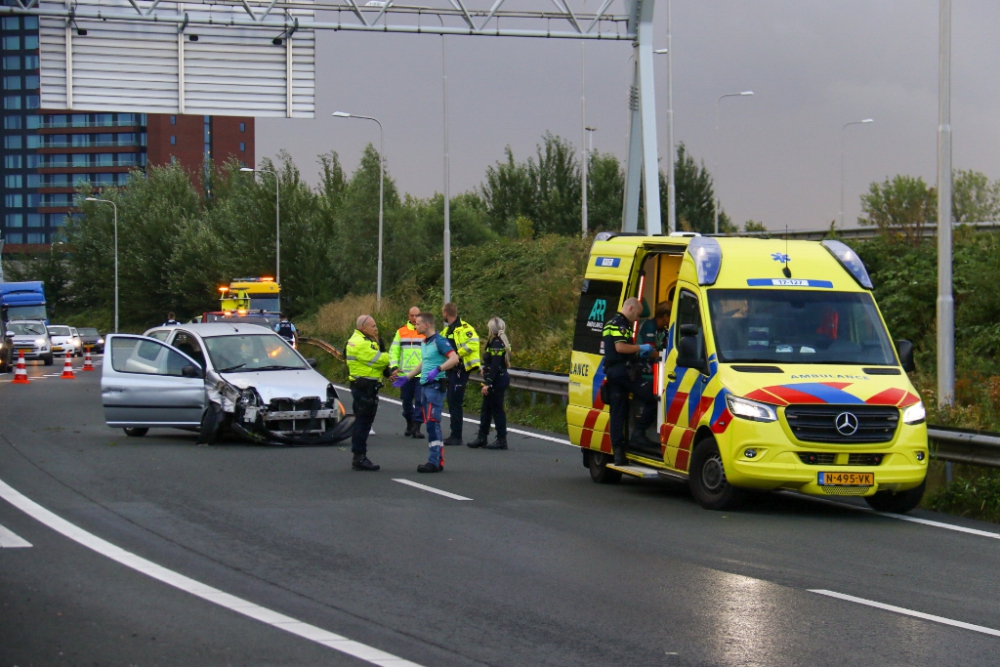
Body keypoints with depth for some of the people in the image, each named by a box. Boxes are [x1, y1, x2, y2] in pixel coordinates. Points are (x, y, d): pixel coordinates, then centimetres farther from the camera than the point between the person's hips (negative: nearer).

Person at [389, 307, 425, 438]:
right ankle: (409, 424, 29)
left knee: (420, 400, -10)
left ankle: (416, 427, -8)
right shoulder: (401, 332, 10)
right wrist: (394, 366, -2)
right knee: (406, 400, 10)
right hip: (405, 373, 2)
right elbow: (393, 350, 11)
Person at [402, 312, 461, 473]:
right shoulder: (424, 343, 17)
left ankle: (434, 461, -13)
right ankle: (438, 460, 13)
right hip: (425, 386, 9)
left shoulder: (439, 341, -12)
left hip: (435, 386, -9)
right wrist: (406, 377, 28)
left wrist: (437, 370, -32)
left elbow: (454, 359, -23)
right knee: (430, 424, 9)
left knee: (432, 422, -12)